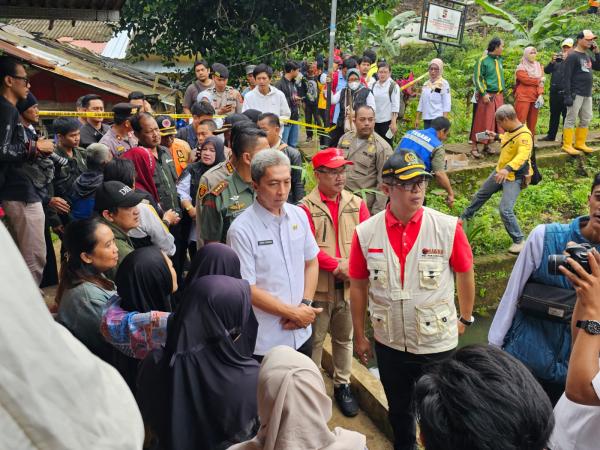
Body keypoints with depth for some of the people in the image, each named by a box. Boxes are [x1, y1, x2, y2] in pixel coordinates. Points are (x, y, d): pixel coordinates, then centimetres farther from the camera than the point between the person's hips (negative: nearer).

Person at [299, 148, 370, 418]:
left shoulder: (356, 203, 2)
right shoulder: (306, 207, -11)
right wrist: (337, 266, -17)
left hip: (350, 284, 4)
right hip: (320, 285, -3)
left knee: (344, 337, 16)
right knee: (315, 339, 10)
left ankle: (343, 385, 32)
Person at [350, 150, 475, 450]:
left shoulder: (448, 228, -15)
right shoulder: (366, 233, -11)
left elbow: (465, 275, 0)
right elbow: (358, 286, 0)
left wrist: (465, 319, 9)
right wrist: (359, 335, 5)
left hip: (438, 344, -2)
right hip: (389, 344, 2)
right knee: (399, 409, 24)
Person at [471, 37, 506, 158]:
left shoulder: (499, 59, 13)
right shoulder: (483, 60, -8)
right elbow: (477, 78, -11)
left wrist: (503, 90, 16)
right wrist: (484, 93, -17)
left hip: (499, 95, 7)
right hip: (487, 96, -7)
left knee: (496, 121, 7)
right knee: (482, 122, -6)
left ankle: (487, 145, 16)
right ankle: (474, 147, -2)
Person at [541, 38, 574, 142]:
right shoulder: (557, 58, 14)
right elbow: (546, 71, 7)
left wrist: (566, 60, -22)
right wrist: (552, 61, -9)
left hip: (566, 92, -5)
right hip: (554, 91, 5)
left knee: (566, 115, 0)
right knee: (554, 114, 13)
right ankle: (551, 135, 22)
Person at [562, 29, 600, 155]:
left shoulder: (587, 56, 15)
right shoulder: (572, 56, -9)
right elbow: (566, 77, -14)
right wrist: (567, 95, -20)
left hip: (587, 95, 8)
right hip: (576, 94, -8)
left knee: (586, 120, 10)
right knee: (571, 119, -5)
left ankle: (580, 143, 18)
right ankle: (567, 145, -2)